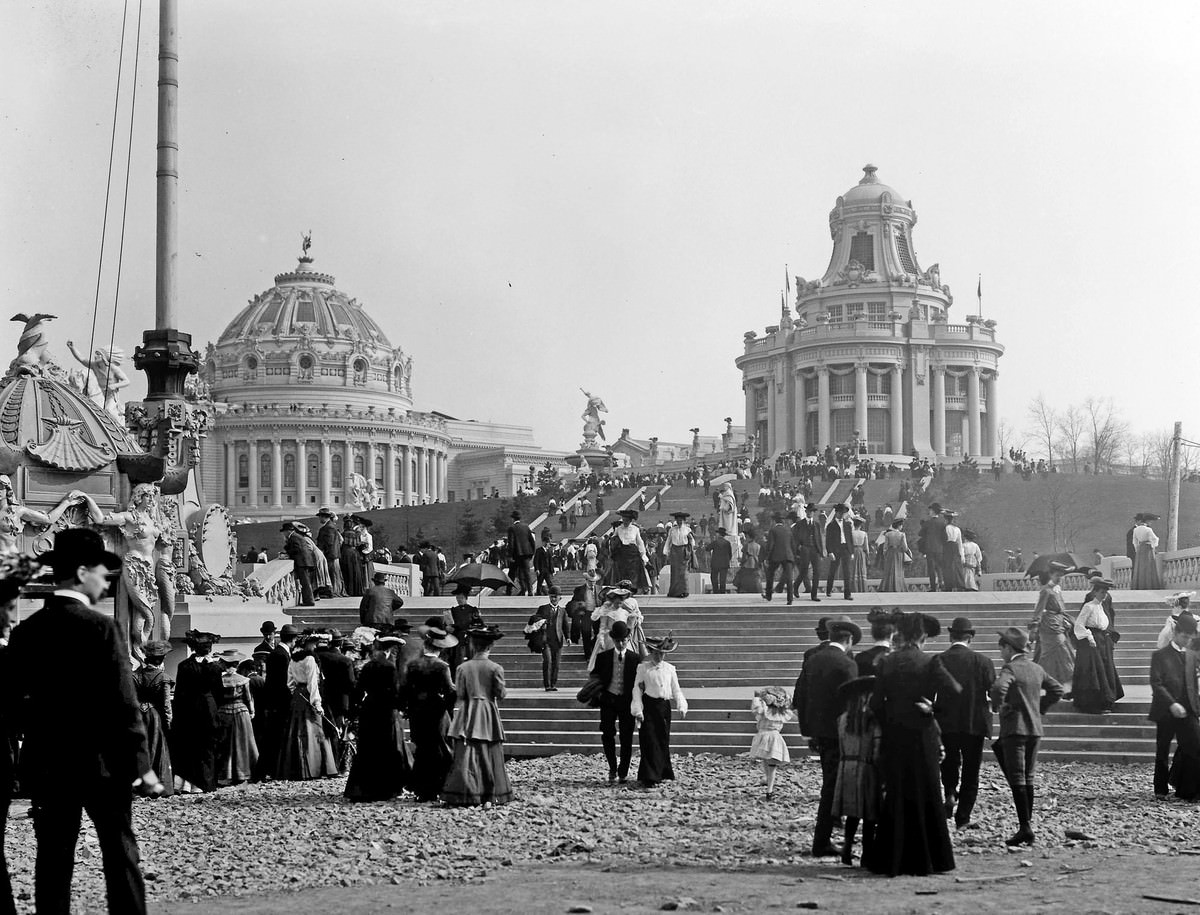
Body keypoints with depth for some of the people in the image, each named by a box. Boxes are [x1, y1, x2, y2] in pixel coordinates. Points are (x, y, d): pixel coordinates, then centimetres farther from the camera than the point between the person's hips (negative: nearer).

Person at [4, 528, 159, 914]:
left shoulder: (25, 631, 2)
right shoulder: (101, 628, -14)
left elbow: (12, 701, 6)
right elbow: (124, 705, -15)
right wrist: (141, 765, -10)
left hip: (45, 763, 5)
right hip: (101, 761, -4)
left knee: (53, 856, 8)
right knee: (120, 850, 6)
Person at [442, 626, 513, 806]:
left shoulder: (463, 667, -3)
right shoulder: (495, 668, -7)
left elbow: (460, 694, -2)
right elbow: (501, 694, -5)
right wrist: (504, 691, 16)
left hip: (468, 715, 0)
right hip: (489, 715, 0)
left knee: (466, 755, 0)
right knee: (489, 755, 6)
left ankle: (465, 795, -8)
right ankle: (491, 795, 6)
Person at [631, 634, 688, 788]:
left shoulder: (670, 669, 10)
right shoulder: (643, 668, 0)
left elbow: (676, 690, 13)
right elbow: (637, 689, -2)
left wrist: (681, 707, -1)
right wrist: (637, 710, -10)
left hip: (664, 706, 4)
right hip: (649, 707, -4)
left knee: (663, 741, 10)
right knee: (649, 742, -9)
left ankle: (663, 774, 23)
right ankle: (649, 777, -9)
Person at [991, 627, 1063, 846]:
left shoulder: (1010, 668, -12)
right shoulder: (1037, 669, 11)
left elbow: (999, 687, -31)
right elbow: (1057, 690, 18)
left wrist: (998, 706, -13)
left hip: (1015, 728, -7)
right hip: (1035, 728, 7)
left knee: (1017, 779, -6)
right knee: (1028, 778, 14)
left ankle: (1025, 828, -10)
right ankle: (1028, 820, 16)